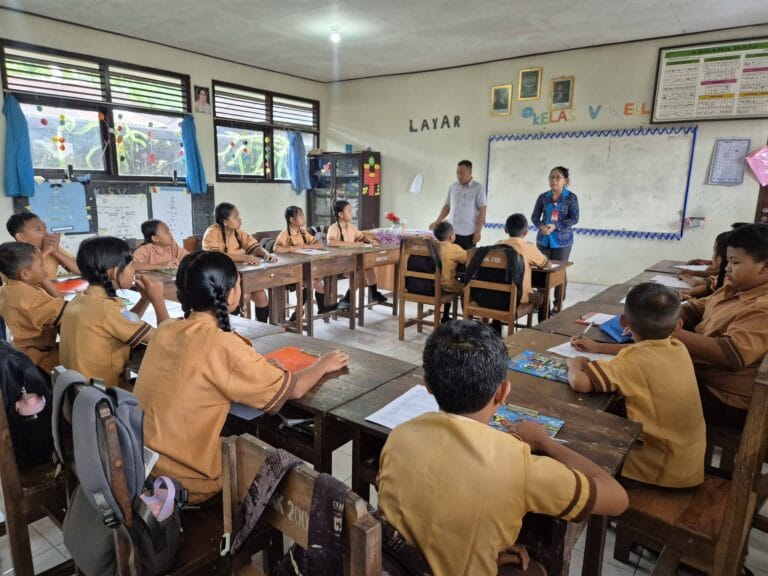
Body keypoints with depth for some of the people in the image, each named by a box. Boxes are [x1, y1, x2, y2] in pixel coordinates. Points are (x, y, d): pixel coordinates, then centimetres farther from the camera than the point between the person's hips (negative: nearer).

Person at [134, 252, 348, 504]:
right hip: (181, 483, -7)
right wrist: (323, 364, 3)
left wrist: (261, 366, 5)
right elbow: (294, 389, -16)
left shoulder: (165, 330, -4)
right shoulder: (221, 345, -25)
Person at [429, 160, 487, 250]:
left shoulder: (478, 188, -4)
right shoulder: (453, 187, 10)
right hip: (452, 233, 4)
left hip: (468, 234, -4)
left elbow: (482, 211, -7)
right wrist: (437, 222, 8)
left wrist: (478, 231, -11)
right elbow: (447, 206, 17)